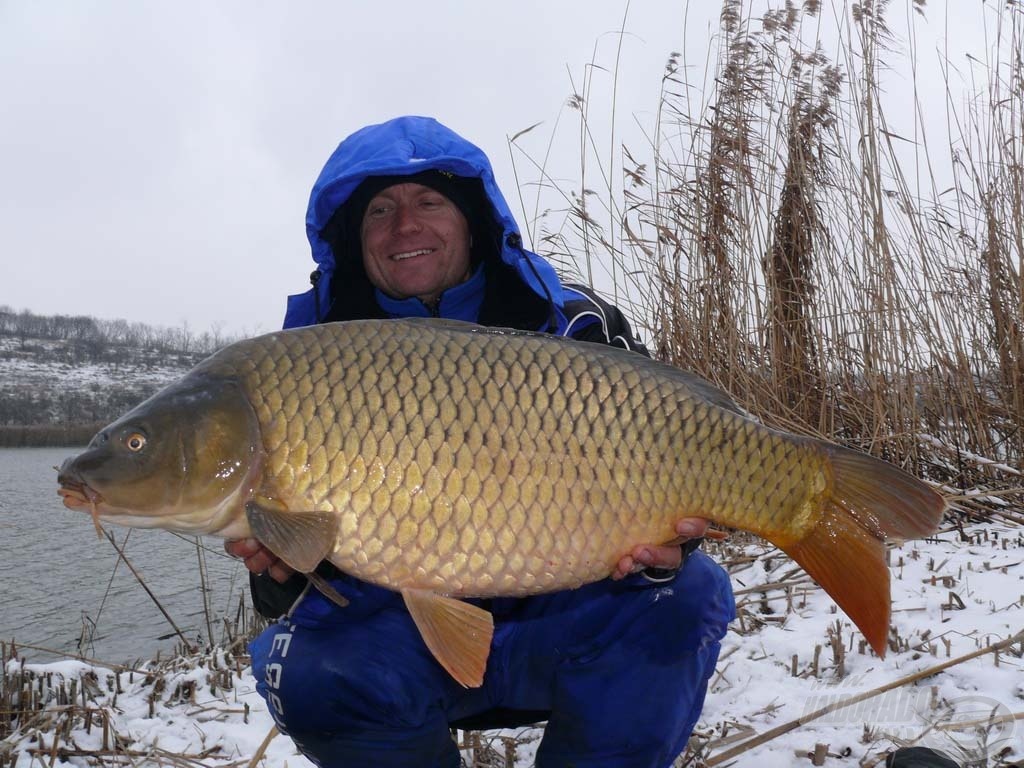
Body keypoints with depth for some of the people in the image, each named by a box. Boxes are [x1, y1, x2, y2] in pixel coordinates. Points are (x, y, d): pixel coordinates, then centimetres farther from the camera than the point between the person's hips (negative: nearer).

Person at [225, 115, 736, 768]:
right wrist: (280, 566, -26)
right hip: (408, 639, 1)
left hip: (552, 627, 0)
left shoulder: (574, 327, -5)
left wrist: (661, 548, -31)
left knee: (684, 597, -27)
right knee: (307, 668, -29)